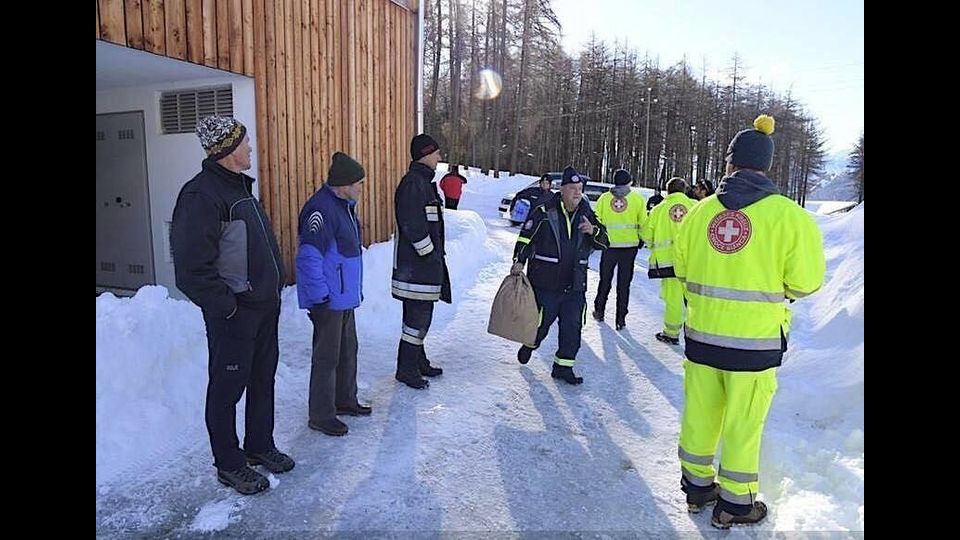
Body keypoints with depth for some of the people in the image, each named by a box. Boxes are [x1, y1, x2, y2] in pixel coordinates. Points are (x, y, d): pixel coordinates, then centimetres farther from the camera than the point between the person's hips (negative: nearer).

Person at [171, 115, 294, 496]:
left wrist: (272, 291, 14)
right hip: (233, 314, -9)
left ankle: (259, 446, 38)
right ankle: (229, 465, 24)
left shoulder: (240, 186, 12)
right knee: (227, 387, 7)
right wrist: (226, 305, -18)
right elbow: (192, 268, -24)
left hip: (264, 306, 9)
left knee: (263, 379, 19)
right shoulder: (201, 194, -19)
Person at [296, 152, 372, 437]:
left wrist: (355, 288, 22)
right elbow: (309, 256, -24)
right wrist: (320, 296, -22)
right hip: (328, 300, -10)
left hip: (345, 296, 10)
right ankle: (321, 416, 15)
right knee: (327, 357, 1)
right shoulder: (321, 208, -21)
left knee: (348, 350, 20)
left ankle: (345, 400, 37)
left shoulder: (344, 205, 11)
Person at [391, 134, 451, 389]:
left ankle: (418, 362, 30)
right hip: (417, 264, -11)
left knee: (420, 315, 18)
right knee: (418, 316, -4)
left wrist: (437, 253, 20)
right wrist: (430, 253, -16)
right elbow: (412, 225, -22)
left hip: (423, 262, 11)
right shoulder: (413, 183, -15)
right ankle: (406, 369, 7)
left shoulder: (423, 181, 18)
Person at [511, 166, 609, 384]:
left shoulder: (586, 214, 7)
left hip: (575, 285, 4)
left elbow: (604, 242, 11)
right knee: (541, 322, 9)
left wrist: (594, 231, -10)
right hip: (545, 282, -4)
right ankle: (529, 345, 41)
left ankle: (563, 366, 18)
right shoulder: (544, 212, -7)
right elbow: (526, 236, -5)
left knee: (573, 327, 4)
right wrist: (519, 260, -17)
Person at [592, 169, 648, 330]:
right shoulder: (638, 199, -2)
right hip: (629, 246, -1)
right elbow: (643, 223, -3)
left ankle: (599, 311, 26)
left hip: (608, 245, 1)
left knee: (605, 280, 17)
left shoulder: (604, 198, 1)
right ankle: (621, 318, 8)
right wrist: (641, 240, 11)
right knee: (624, 283, 6)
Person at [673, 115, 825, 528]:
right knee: (743, 423, 11)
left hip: (701, 333, 3)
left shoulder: (700, 211, -1)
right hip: (755, 339, -3)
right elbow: (805, 281, -8)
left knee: (699, 412, 16)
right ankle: (735, 504, 27)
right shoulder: (789, 215, -11)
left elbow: (681, 266, 7)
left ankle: (697, 486, 34)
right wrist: (772, 284, 13)